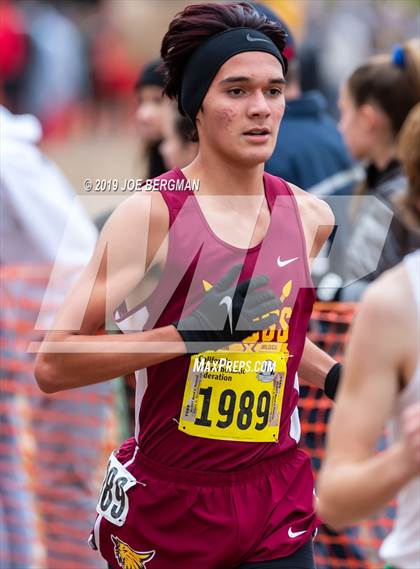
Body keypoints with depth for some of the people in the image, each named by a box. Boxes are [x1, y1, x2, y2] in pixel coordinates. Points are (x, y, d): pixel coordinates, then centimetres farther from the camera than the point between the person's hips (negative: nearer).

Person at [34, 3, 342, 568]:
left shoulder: (311, 217, 3)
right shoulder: (151, 214, -12)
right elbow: (53, 365, -17)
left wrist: (336, 377, 6)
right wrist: (191, 333, -25)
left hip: (278, 511, 4)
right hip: (168, 506, -4)